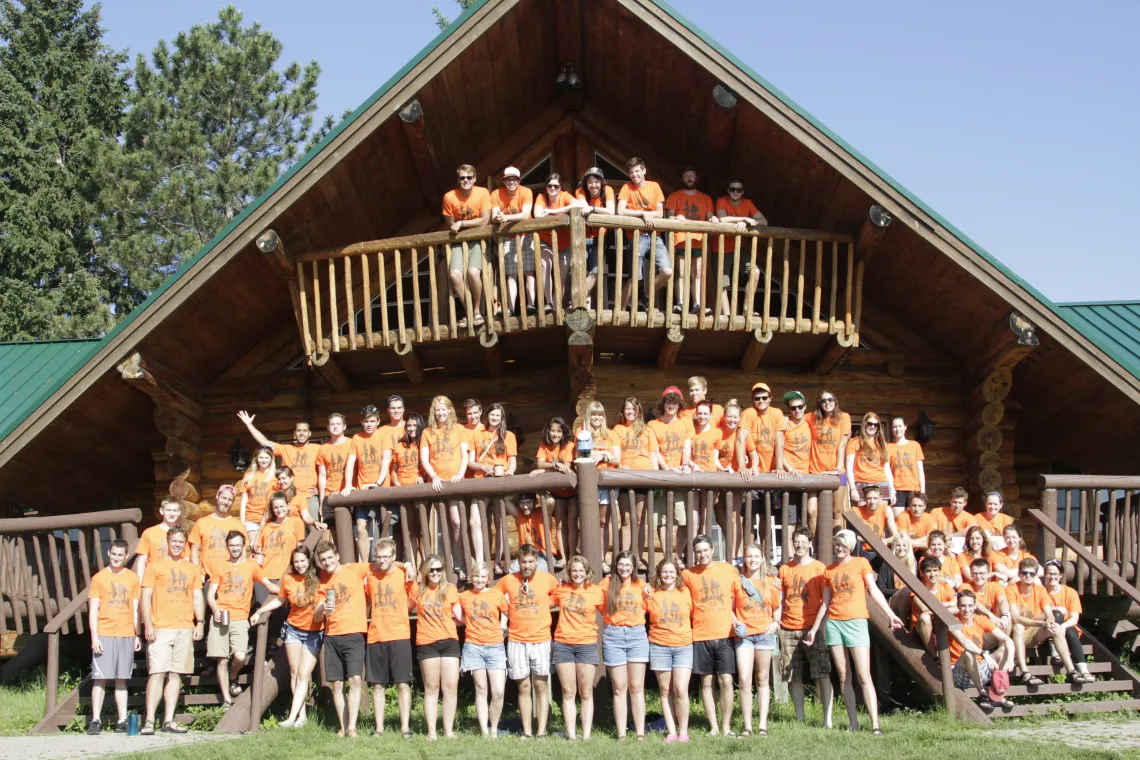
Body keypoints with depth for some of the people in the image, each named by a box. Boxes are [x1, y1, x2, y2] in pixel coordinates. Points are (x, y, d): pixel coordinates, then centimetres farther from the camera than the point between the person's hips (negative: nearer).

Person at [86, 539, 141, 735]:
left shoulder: (132, 578, 11)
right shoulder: (98, 578, 4)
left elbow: (136, 609, 13)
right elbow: (93, 610, 1)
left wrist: (138, 635, 7)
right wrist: (94, 637, -7)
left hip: (126, 635, 2)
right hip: (104, 635, -2)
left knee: (122, 679, 5)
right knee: (100, 678, -4)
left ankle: (122, 721, 6)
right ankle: (95, 721, -1)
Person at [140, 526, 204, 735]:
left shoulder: (191, 569, 16)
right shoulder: (155, 566, 5)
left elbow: (197, 597, 17)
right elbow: (146, 596, 1)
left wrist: (200, 622, 4)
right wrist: (148, 624, -9)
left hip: (185, 629, 4)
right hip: (161, 628, -4)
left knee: (176, 674, 4)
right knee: (157, 673, -10)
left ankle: (169, 721, 6)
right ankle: (149, 721, -10)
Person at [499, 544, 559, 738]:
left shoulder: (548, 579, 0)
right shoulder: (507, 581, 1)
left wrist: (545, 606, 5)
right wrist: (508, 613, 7)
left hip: (541, 640, -1)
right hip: (516, 641, 1)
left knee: (541, 687, 0)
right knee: (524, 687, 4)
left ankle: (541, 731, 3)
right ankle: (527, 732, 8)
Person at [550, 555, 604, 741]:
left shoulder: (596, 591, 0)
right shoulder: (561, 590, 5)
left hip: (586, 645, -1)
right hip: (562, 645, 2)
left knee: (586, 694, 3)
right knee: (568, 693, 5)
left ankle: (586, 734, 5)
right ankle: (571, 734, 7)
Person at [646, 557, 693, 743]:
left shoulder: (686, 592, 7)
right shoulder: (652, 594, 6)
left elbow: (694, 614, 11)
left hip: (683, 646, -1)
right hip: (659, 647, 1)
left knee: (681, 690, -10)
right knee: (665, 691, 4)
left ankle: (683, 731, 1)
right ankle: (671, 732, 9)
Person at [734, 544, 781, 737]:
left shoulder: (770, 582, 9)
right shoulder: (737, 580, 5)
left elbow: (776, 607, 18)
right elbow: (730, 607, 8)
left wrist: (776, 623, 1)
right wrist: (734, 623, -8)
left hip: (764, 633, 2)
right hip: (743, 634, -1)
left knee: (762, 680, 6)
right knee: (744, 680, -10)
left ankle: (763, 724, 10)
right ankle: (747, 725, -4)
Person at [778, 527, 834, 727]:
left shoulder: (819, 568, 3)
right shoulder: (784, 569, 13)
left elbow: (826, 600, 2)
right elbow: (780, 600, 15)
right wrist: (776, 623, 4)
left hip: (812, 629, -3)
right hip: (789, 630, 3)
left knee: (822, 675, -8)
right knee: (793, 677, 4)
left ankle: (827, 719, -8)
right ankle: (800, 719, 12)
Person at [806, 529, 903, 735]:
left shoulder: (861, 563, 5)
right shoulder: (829, 570, 14)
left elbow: (874, 591, 0)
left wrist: (890, 614, -10)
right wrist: (814, 629, 18)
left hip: (856, 622, -4)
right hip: (834, 623, 4)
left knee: (863, 676, -10)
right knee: (844, 676, 2)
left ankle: (875, 724, -12)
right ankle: (853, 722, 6)